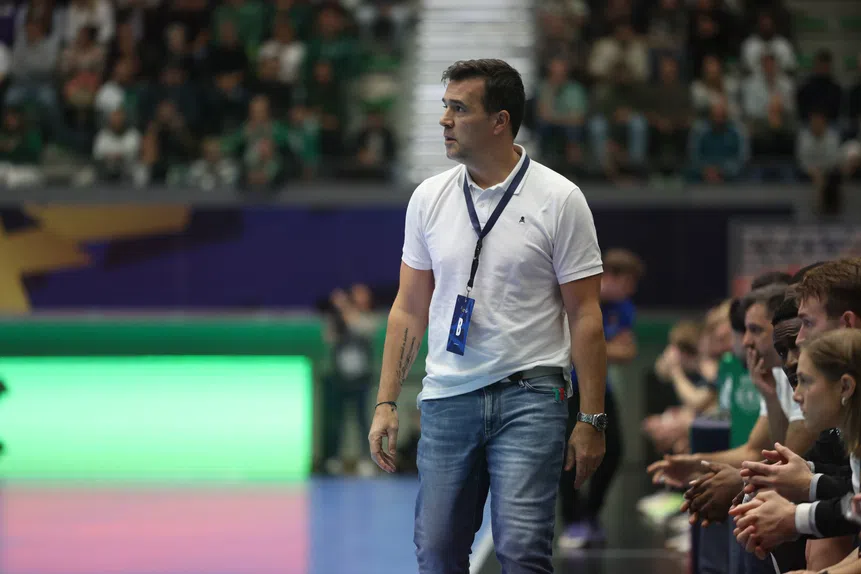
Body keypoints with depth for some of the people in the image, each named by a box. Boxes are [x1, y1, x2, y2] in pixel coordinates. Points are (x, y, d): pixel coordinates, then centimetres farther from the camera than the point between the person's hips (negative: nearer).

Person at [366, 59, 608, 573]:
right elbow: (410, 309, 13)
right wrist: (387, 402, 7)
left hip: (529, 396, -4)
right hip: (447, 397, 4)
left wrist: (592, 420, -7)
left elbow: (585, 317, -4)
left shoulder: (558, 199, -5)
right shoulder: (429, 198, 8)